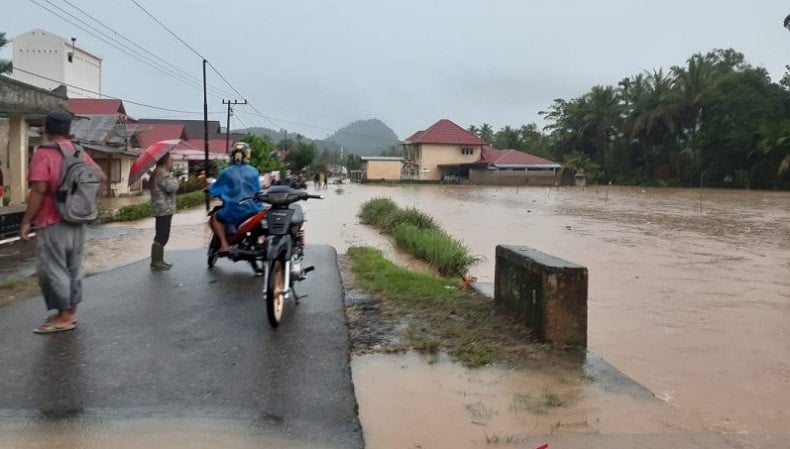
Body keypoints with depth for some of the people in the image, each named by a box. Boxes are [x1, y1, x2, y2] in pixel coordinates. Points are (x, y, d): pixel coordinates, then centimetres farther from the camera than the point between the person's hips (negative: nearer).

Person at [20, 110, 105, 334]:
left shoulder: (44, 154, -13)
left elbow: (39, 190, -19)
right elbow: (101, 178, 11)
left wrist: (26, 221, -13)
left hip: (53, 223, -7)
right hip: (77, 222, 7)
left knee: (52, 269, 1)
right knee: (73, 267, 13)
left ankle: (63, 317, 4)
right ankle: (70, 312, 21)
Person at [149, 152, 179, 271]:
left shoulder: (158, 172, 19)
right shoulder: (162, 173, -16)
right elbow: (171, 187, -26)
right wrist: (174, 179, -6)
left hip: (162, 209, 11)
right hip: (164, 209, -11)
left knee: (162, 236, 17)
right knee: (161, 237, -9)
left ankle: (159, 261, 25)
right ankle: (155, 263, -7)